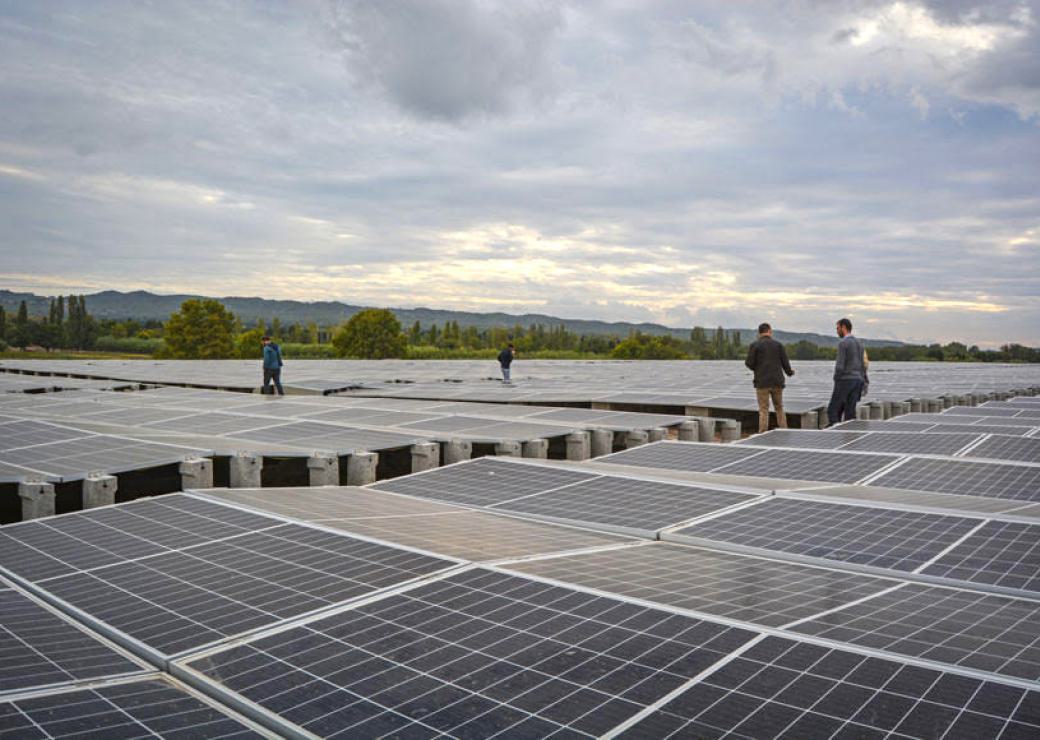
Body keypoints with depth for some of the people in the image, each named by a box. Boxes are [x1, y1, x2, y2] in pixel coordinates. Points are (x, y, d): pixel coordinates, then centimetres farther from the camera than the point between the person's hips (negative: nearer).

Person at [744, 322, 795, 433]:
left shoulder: (754, 345, -3)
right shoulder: (778, 344, 5)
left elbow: (750, 364, -7)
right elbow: (785, 362, 5)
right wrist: (789, 372, 26)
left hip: (762, 382, -2)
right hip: (777, 382, 3)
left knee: (763, 410, 0)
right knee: (779, 408, 14)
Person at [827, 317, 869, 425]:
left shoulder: (843, 343, -11)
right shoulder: (859, 342, 14)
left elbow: (840, 365, -16)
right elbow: (863, 363, 14)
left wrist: (836, 379, -5)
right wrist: (864, 381, 17)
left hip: (845, 380, -8)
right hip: (858, 380, 8)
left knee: (833, 410, -2)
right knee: (850, 411, 7)